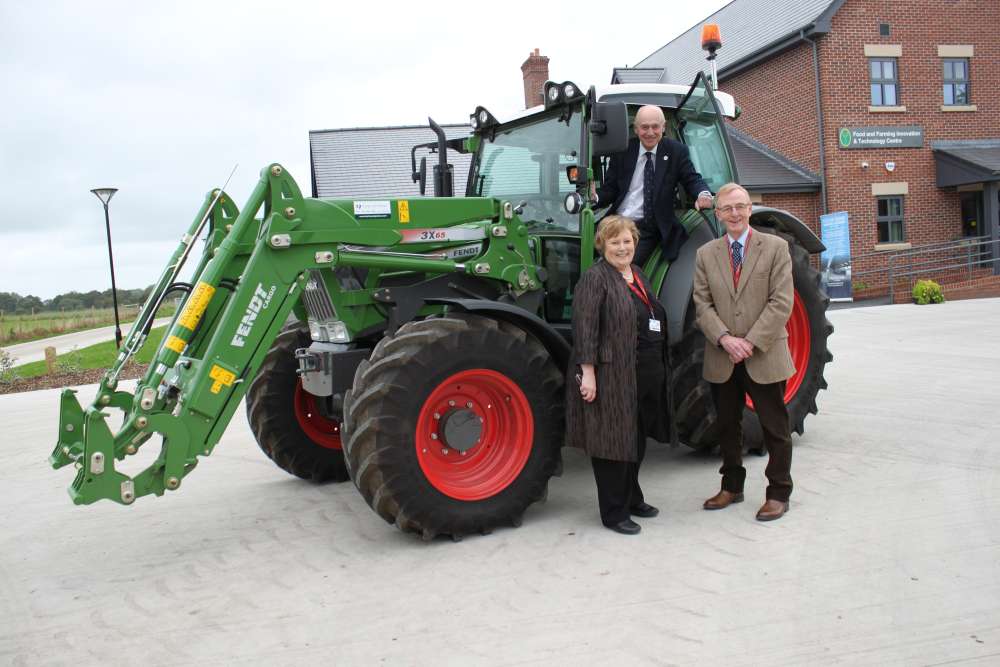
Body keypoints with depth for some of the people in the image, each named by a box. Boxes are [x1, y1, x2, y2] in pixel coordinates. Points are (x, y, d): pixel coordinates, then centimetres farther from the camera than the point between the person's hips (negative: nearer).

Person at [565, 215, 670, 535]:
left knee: (637, 439, 17)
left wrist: (659, 368, 20)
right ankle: (614, 512, 11)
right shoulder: (595, 278, -10)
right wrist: (587, 372, -22)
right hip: (612, 375, -8)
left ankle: (632, 497, 33)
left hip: (647, 374, 8)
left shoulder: (638, 276, 15)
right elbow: (585, 329, -17)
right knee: (614, 441, 0)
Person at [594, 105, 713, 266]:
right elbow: (610, 189, 7)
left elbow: (692, 180, 3)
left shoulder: (676, 151, 5)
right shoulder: (622, 151, 7)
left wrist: (703, 194, -22)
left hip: (647, 230, -2)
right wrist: (595, 197, -16)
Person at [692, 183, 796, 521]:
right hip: (722, 361, 3)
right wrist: (725, 339, -14)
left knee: (775, 428, 6)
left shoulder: (775, 247, -1)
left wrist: (751, 342, -16)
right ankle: (732, 486, 30)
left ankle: (778, 493, 19)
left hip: (765, 357, -3)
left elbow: (781, 302, -9)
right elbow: (702, 305, 1)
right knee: (727, 426, 15)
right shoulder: (706, 254, 7)